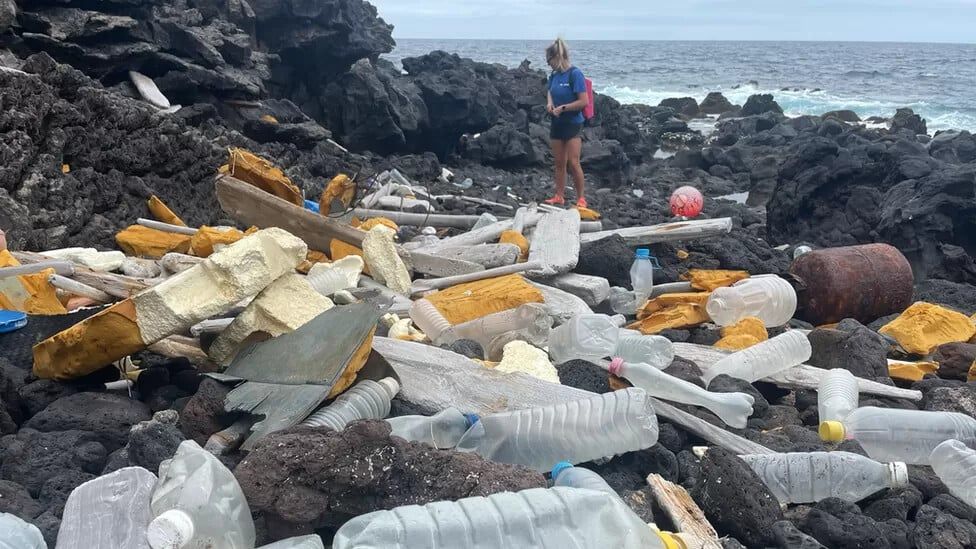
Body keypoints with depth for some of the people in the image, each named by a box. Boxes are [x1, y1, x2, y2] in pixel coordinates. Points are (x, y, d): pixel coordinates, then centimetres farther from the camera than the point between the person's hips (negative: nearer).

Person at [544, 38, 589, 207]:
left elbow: (583, 101, -18)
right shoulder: (554, 75, 5)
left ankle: (581, 198, 2)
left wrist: (563, 108, -17)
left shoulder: (575, 74, -15)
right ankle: (559, 196, 19)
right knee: (559, 163, 11)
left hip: (573, 123, -7)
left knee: (573, 163, -8)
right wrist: (550, 102, 4)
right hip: (557, 123, 7)